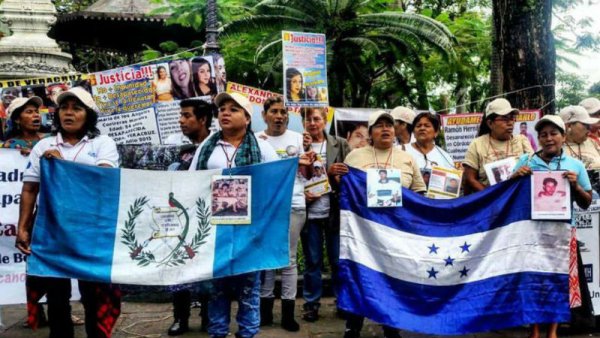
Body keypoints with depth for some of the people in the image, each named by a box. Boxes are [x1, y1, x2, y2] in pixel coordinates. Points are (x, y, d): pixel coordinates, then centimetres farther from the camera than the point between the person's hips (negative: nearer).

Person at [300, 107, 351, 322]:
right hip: (309, 212, 0)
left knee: (338, 260, 8)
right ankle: (311, 304, 17)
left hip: (334, 211, 0)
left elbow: (350, 173, -1)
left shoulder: (340, 145, 5)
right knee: (312, 261, 8)